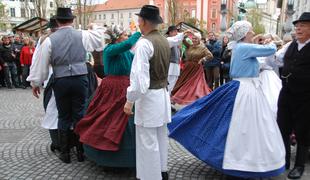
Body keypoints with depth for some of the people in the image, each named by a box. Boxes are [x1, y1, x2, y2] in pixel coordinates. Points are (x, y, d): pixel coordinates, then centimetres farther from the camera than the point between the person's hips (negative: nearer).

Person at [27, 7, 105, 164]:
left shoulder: (50, 40, -3)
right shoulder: (83, 35, -2)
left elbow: (41, 63, 1)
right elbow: (100, 35, 12)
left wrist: (36, 82, 13)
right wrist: (94, 26, 33)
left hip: (60, 82, 0)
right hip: (80, 79, 0)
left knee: (64, 117, 11)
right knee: (79, 115, 8)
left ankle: (65, 154, 20)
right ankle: (81, 152, 18)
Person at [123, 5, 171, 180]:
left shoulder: (144, 43, -18)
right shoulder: (165, 41, 9)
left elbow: (139, 77, -22)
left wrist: (130, 100, -15)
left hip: (148, 96, -9)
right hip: (163, 93, 9)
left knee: (148, 141, 2)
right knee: (161, 136, 18)